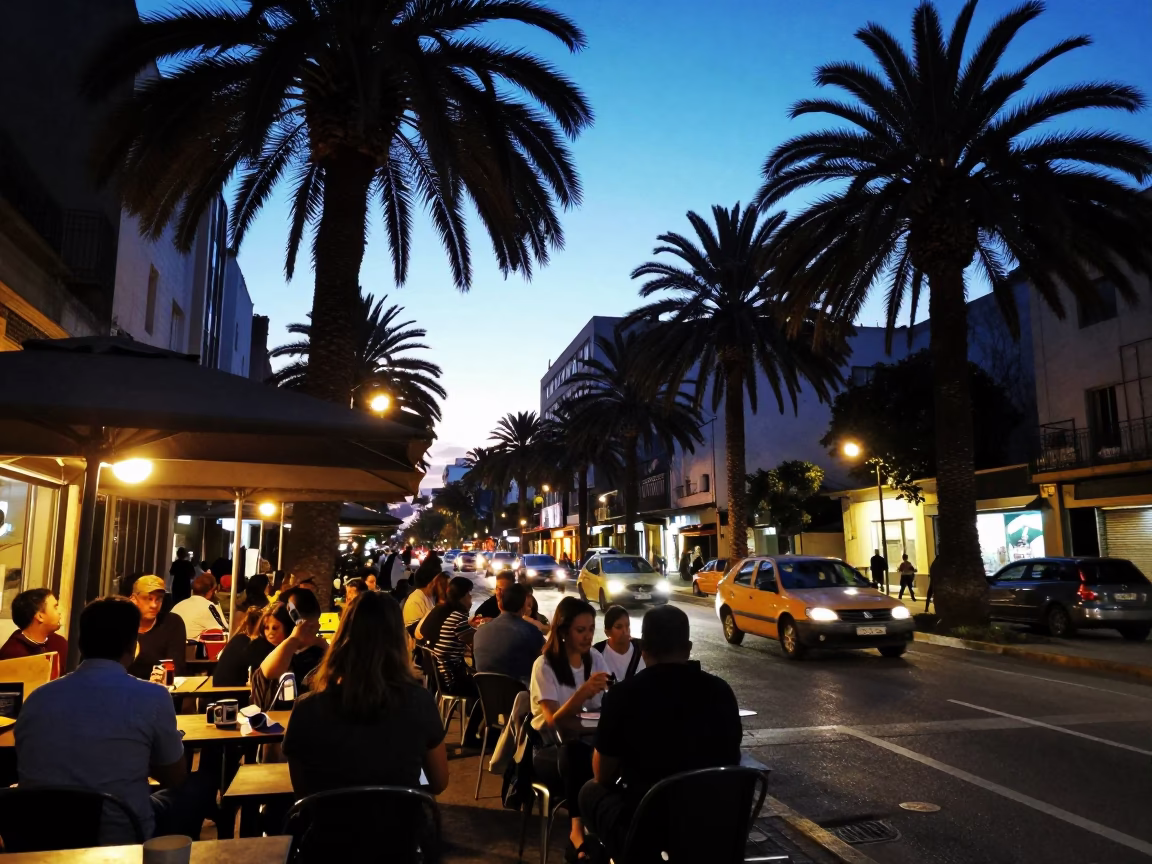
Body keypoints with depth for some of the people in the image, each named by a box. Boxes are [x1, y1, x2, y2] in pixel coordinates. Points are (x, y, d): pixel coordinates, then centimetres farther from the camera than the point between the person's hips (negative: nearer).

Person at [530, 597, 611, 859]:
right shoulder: (545, 665, -9)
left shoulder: (595, 658, 8)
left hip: (588, 743, 5)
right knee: (576, 751, -39)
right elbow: (554, 722, -19)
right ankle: (579, 830, -30)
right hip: (551, 749, -4)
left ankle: (578, 832, -19)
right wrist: (582, 693, -37)